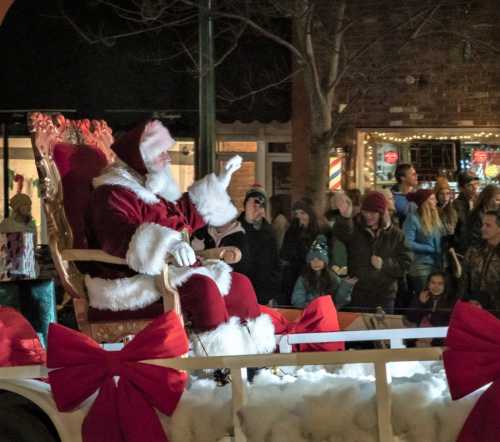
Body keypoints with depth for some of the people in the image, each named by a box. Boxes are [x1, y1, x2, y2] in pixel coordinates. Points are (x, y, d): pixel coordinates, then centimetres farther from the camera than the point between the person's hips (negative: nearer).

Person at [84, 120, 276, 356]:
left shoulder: (153, 189, 22)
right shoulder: (111, 195, -9)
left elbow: (189, 215, 38)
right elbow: (120, 235, -30)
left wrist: (220, 182, 35)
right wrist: (168, 244, -46)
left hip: (168, 269, 10)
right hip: (132, 278, -10)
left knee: (239, 283, -2)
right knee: (201, 286, -33)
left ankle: (252, 351, -5)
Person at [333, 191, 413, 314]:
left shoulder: (394, 234, 5)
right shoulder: (354, 228, -1)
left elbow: (405, 263, 3)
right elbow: (343, 233, -27)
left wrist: (385, 265, -13)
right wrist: (345, 217, -49)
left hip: (384, 297, 1)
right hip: (357, 296, -1)